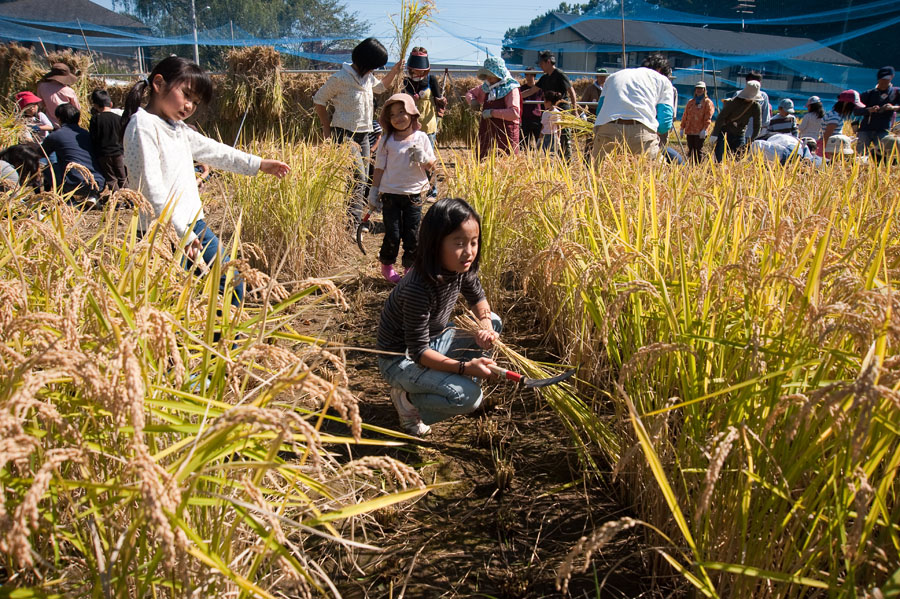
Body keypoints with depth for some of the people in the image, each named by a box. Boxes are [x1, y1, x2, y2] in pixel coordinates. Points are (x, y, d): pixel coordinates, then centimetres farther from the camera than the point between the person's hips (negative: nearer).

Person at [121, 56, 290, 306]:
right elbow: (150, 187, -20)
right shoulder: (143, 126, -13)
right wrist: (181, 233, -22)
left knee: (231, 286, 13)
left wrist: (258, 164, 30)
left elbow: (213, 151, 28)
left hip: (194, 225, 10)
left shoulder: (178, 128, 15)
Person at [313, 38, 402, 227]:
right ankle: (352, 222, -19)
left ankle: (354, 221, 15)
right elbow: (318, 100, -3)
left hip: (363, 135, 8)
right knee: (358, 178, -19)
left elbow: (381, 87, 34)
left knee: (363, 180, 7)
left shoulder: (368, 77, 11)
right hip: (344, 134, -8)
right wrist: (328, 127, -1)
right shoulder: (340, 78, -12)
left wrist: (394, 72, 19)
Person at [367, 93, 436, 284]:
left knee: (412, 234, 5)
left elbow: (432, 165, 4)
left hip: (413, 194, 1)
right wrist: (374, 191, 2)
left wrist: (423, 158, -17)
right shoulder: (387, 141, -2)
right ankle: (386, 265, 24)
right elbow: (379, 168, 3)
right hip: (390, 194, -1)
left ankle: (410, 267, 21)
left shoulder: (421, 137, 1)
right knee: (392, 235, 1)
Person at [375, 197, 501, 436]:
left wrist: (485, 326, -11)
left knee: (494, 322, 8)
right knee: (468, 396, -27)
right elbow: (419, 352, -28)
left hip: (433, 341, 9)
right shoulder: (418, 289, -33)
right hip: (402, 359, -9)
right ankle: (407, 398, -1)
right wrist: (465, 366, -36)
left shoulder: (462, 269, -10)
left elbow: (478, 299, 10)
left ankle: (436, 381, 7)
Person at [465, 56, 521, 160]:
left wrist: (493, 112, -21)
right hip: (486, 133, 7)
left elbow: (514, 113, -22)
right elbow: (470, 92, 30)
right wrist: (472, 100, 6)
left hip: (505, 135, -6)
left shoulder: (511, 89, -9)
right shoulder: (486, 87, 11)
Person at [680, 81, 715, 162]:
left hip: (700, 132, -5)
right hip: (689, 131, 5)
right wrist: (682, 127, 13)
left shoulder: (708, 102, 2)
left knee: (698, 149, -5)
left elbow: (708, 117, -7)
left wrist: (704, 129, -17)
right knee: (691, 149, 6)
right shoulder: (690, 102, 19)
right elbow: (685, 115, 20)